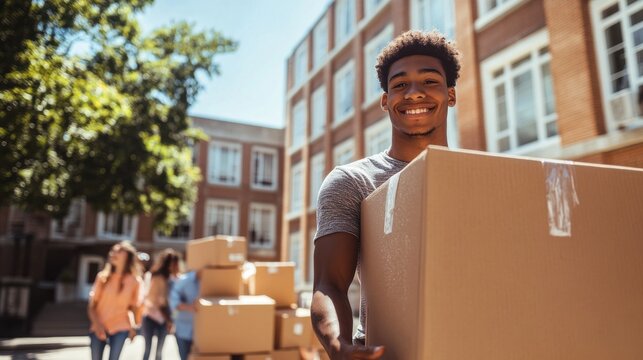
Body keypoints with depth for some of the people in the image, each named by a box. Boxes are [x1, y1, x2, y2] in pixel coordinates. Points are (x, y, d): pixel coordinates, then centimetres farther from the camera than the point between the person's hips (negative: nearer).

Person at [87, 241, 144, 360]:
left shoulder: (134, 281, -1)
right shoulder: (103, 276, 1)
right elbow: (91, 306, -1)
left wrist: (133, 326, -6)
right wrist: (97, 324, -16)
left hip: (120, 328, -1)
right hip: (99, 328, 2)